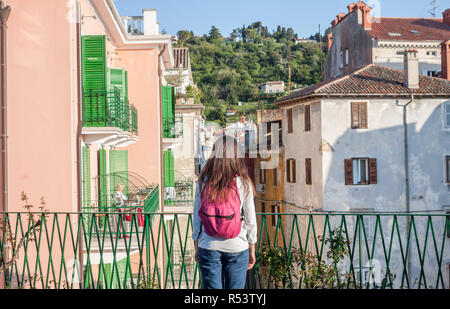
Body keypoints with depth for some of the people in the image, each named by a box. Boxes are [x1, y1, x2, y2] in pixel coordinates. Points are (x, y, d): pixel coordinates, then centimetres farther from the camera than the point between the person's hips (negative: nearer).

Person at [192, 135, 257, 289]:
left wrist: (197, 247, 14)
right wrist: (252, 250, 10)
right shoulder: (243, 183, -7)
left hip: (208, 247, 2)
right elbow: (250, 220, -2)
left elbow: (197, 218, 2)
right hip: (237, 248, -1)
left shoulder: (203, 182, -3)